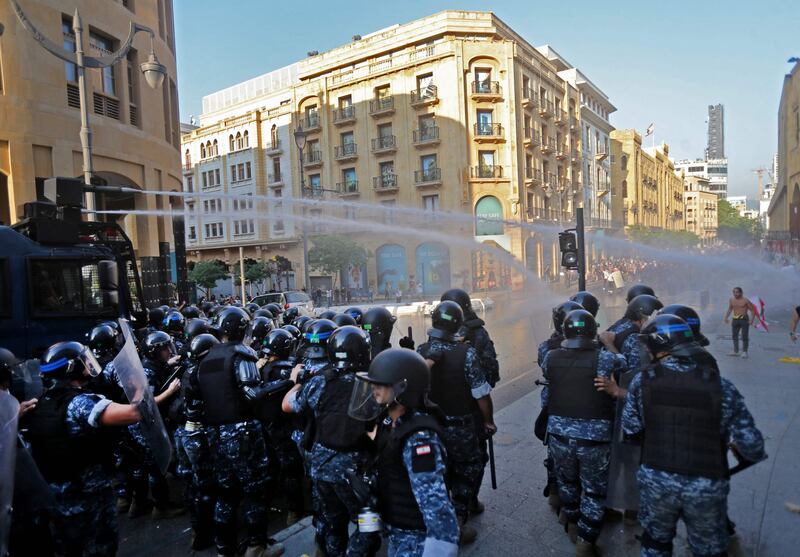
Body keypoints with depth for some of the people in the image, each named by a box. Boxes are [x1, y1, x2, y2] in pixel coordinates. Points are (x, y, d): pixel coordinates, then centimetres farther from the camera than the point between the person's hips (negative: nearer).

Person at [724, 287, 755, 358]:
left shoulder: (745, 300, -9)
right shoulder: (731, 300, 5)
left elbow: (752, 310, -5)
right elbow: (729, 309, 16)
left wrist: (751, 319, -14)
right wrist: (726, 317, 4)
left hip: (744, 319, -5)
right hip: (735, 320, 5)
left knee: (744, 336, -2)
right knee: (734, 336, 9)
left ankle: (744, 352, 6)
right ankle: (735, 351, 17)